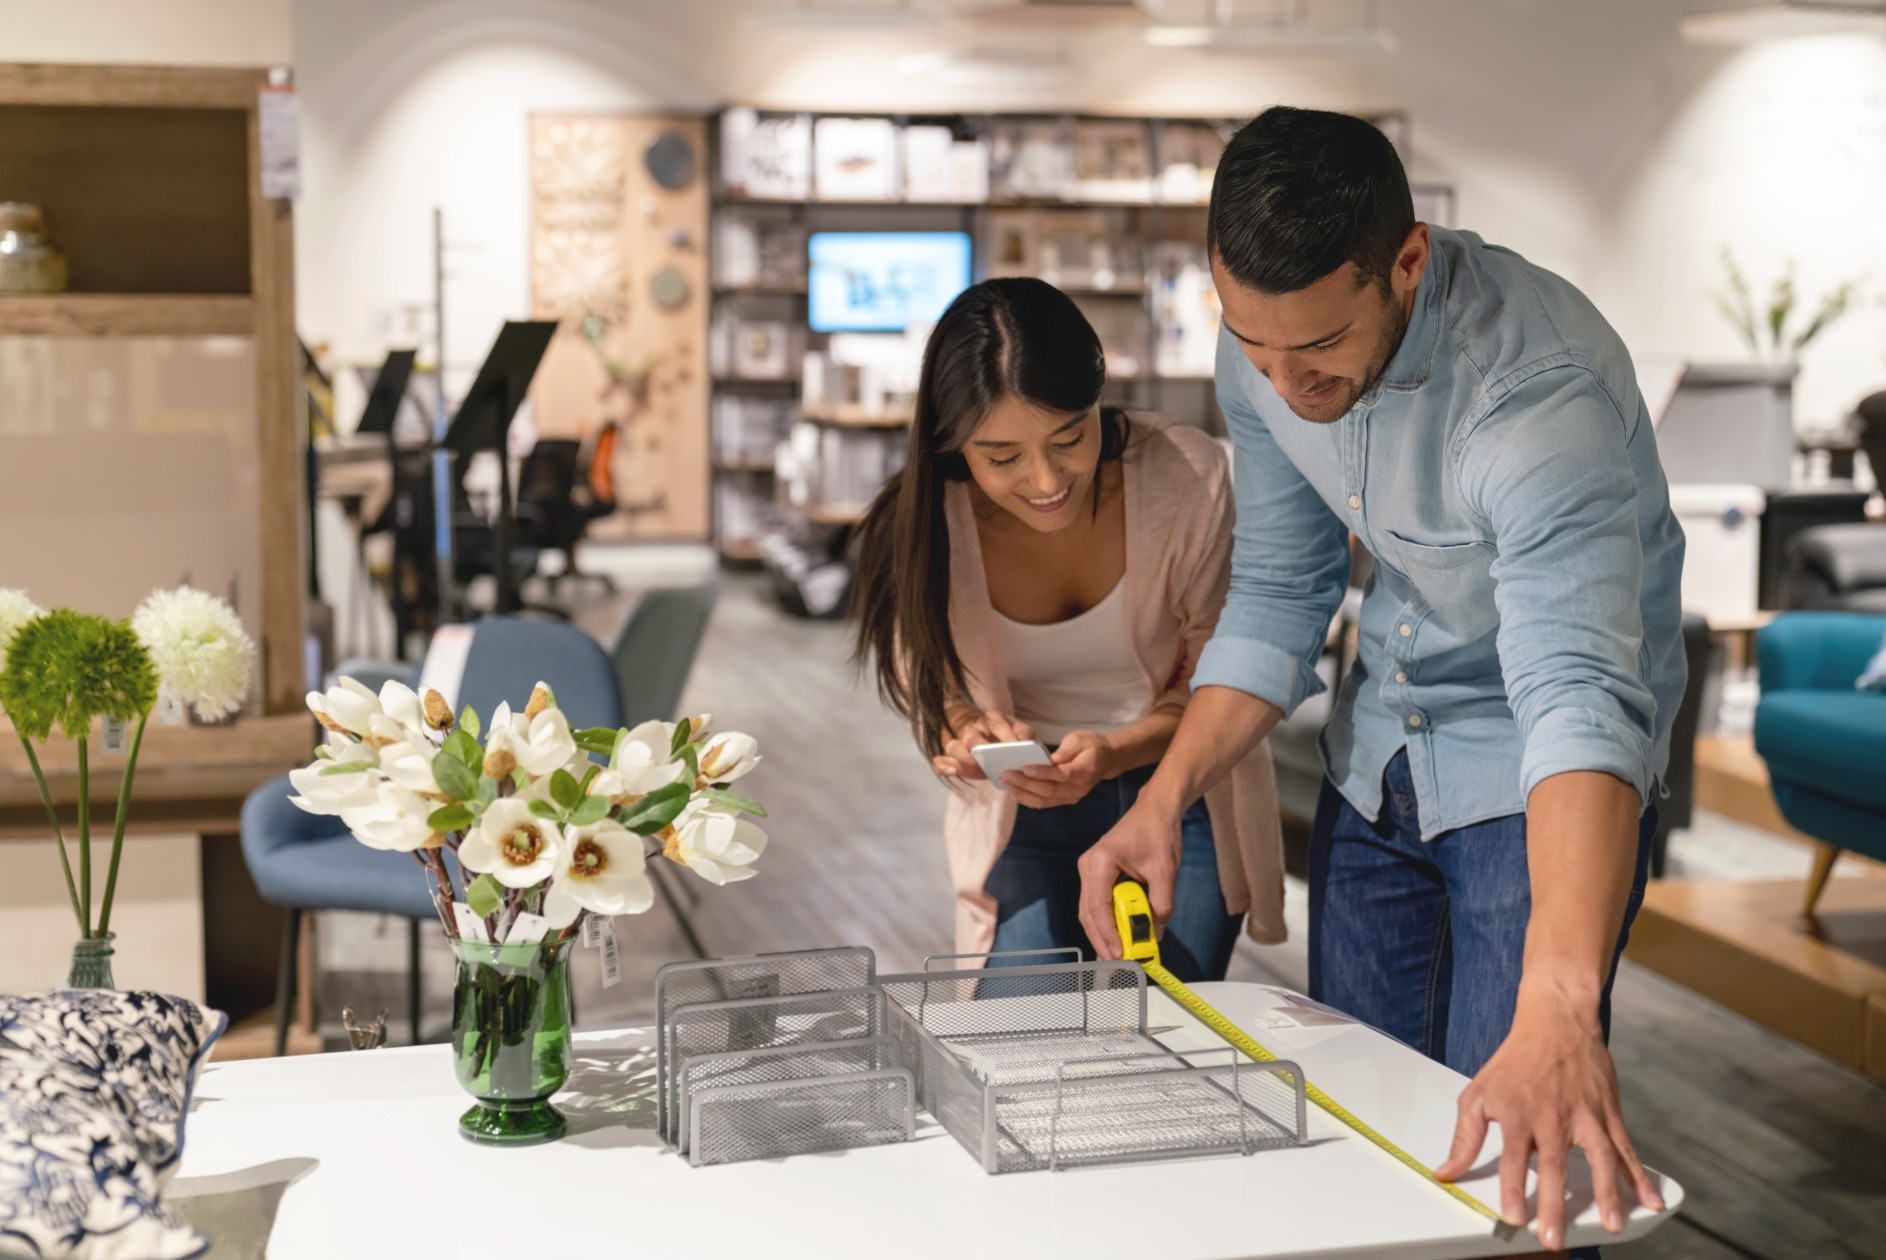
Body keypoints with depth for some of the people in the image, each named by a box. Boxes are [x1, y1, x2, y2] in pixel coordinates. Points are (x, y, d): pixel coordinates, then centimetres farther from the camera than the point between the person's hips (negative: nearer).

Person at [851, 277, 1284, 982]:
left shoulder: (1186, 475, -20)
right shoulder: (924, 526, -18)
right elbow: (928, 692, -2)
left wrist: (1114, 754, -29)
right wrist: (967, 733, -27)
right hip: (1024, 813, 0)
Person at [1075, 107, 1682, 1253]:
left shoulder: (1538, 389, -36)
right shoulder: (1265, 352, -13)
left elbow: (1578, 695, -48)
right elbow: (1279, 598, 0)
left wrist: (1559, 1012, -61)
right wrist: (1164, 801, -13)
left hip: (1529, 773, -6)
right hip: (1377, 757, 6)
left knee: (1505, 1159, -8)